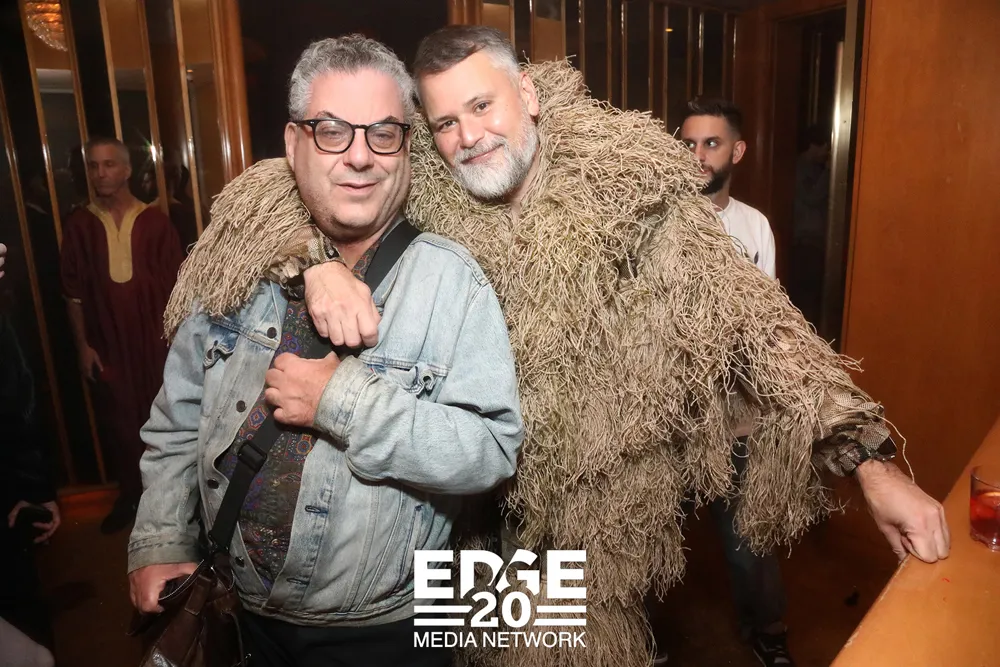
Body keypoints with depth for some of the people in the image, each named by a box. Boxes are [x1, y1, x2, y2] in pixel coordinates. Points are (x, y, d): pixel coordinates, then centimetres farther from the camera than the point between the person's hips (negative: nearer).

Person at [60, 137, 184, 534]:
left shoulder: (154, 221, -2)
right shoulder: (79, 225, 0)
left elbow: (176, 284, 0)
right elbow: (74, 292, 2)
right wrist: (82, 345, -1)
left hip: (154, 339, -1)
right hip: (106, 344, 1)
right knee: (117, 422, 10)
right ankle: (130, 492, 28)